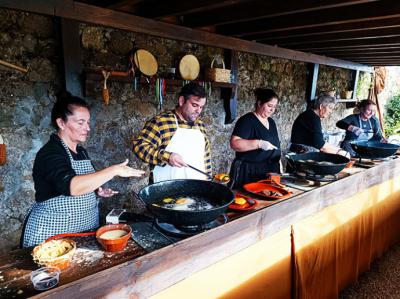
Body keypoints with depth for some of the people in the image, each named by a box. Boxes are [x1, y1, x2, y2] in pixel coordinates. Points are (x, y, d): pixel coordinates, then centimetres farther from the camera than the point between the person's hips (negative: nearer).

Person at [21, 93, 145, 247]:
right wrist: (114, 170, -34)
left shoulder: (81, 151, 8)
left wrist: (97, 190, 2)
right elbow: (71, 186, -35)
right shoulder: (50, 153, -18)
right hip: (51, 233, -7)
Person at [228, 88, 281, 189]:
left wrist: (280, 169, 14)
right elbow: (234, 143, -22)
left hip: (269, 173, 7)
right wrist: (259, 143, -31)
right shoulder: (247, 120, -11)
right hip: (248, 173, -7)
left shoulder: (271, 122, 13)